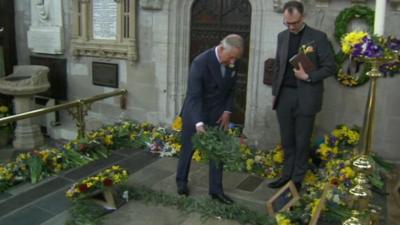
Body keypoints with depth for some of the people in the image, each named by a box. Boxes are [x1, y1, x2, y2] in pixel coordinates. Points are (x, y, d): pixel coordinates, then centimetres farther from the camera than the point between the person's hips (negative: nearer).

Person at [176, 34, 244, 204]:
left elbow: (231, 89, 5)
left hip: (218, 112, 5)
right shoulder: (200, 62, -28)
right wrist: (198, 123, -41)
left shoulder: (233, 63, -10)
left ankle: (216, 189, 16)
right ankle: (181, 181, 33)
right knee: (188, 148, 11)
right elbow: (193, 96, -31)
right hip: (195, 111, -4)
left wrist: (227, 111, -6)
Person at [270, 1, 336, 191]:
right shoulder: (282, 36, 9)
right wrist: (274, 92, 13)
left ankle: (297, 179, 19)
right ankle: (287, 174, 27)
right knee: (286, 139, 12)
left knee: (302, 141, 6)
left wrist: (308, 77, -17)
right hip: (284, 95, 4)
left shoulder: (318, 37, -6)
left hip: (305, 97, -4)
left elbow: (330, 67, -5)